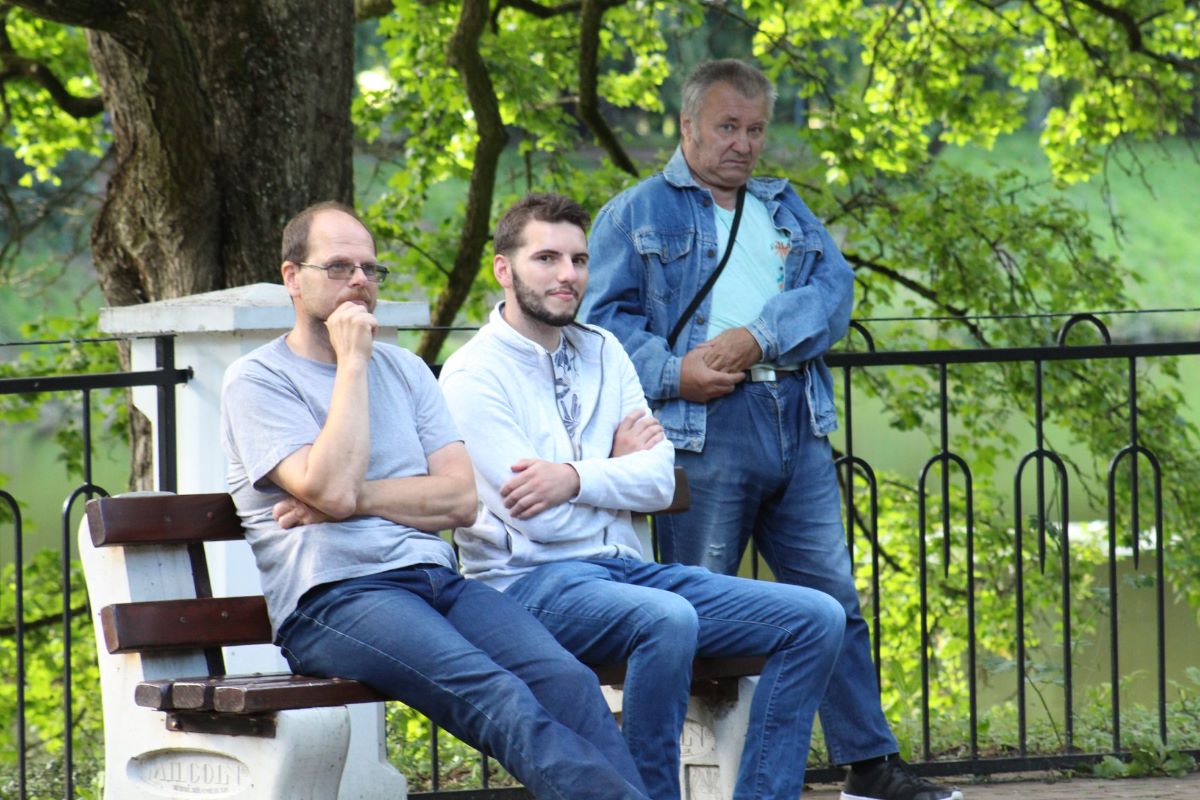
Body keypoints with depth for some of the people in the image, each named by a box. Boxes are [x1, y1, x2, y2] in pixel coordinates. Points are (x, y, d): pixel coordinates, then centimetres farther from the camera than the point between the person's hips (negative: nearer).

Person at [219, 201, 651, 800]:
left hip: (435, 578, 5)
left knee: (568, 682, -25)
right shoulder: (256, 380, 7)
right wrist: (352, 363, -3)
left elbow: (461, 498, 11)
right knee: (498, 699, -33)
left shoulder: (404, 370, 24)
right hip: (334, 598, -5)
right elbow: (329, 486, -10)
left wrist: (354, 499, -3)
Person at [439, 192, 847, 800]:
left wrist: (577, 478, -13)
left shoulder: (602, 352, 15)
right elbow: (535, 519, -14)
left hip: (623, 567, 7)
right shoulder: (474, 374, -5)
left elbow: (660, 480, 4)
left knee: (817, 618, -8)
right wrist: (617, 465, 1)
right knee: (668, 619, -38)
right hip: (529, 582, -7)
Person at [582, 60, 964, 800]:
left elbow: (833, 289, 6)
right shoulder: (636, 214, 9)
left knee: (833, 599, 5)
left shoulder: (786, 211, 23)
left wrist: (757, 336, -11)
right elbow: (606, 318, -1)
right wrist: (672, 372, -17)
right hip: (701, 431, -5)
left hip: (797, 425, 5)